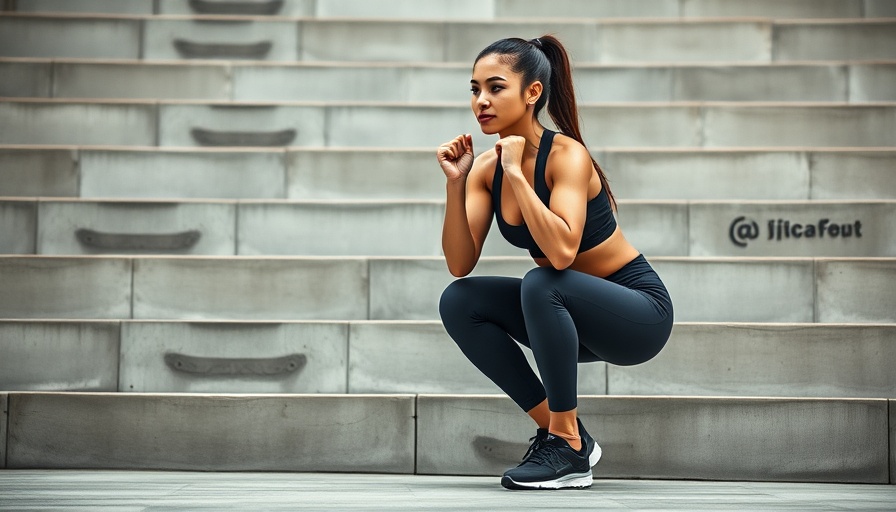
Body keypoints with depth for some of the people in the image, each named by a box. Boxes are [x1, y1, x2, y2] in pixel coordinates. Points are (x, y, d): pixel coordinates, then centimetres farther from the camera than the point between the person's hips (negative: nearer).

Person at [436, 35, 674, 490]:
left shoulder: (566, 155, -23)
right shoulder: (487, 167, -3)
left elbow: (561, 251, -38)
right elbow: (460, 264, -10)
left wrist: (515, 171, -32)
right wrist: (455, 183, -21)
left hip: (638, 313, -7)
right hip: (571, 314, 7)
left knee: (541, 283, -35)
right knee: (458, 303, -11)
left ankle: (569, 446, -19)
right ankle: (556, 427, -2)